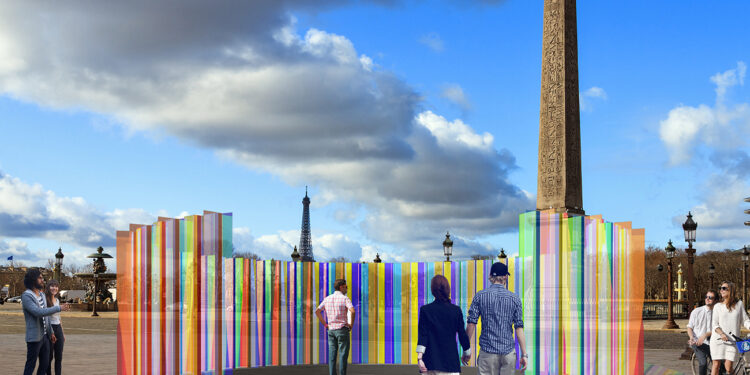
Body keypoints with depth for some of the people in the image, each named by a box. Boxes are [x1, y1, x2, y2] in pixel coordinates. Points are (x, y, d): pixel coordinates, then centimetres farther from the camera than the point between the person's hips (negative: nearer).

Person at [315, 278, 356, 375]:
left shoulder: (327, 299, 9)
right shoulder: (345, 298, -9)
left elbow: (317, 311, 10)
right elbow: (352, 311, -25)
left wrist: (325, 324, 11)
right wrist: (351, 324, -12)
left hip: (331, 330, 5)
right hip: (342, 329, -5)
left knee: (332, 356, 6)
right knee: (343, 356, -2)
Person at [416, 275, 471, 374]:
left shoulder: (425, 310, -3)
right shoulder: (456, 310, -1)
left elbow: (422, 335, -9)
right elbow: (462, 334, 5)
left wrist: (419, 358, -13)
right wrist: (467, 352, 21)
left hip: (430, 361, 1)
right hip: (451, 361, -1)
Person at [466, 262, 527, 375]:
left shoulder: (480, 296, 0)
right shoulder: (514, 298, 2)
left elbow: (471, 324, -3)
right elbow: (519, 328, 0)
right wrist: (524, 354, 3)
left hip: (487, 352, -1)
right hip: (509, 352, 1)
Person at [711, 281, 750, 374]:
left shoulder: (739, 304, 9)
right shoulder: (718, 306, 7)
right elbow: (714, 324, 2)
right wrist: (721, 333, -17)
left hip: (732, 340, 0)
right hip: (718, 339, 0)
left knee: (728, 367, -9)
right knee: (716, 364, -1)